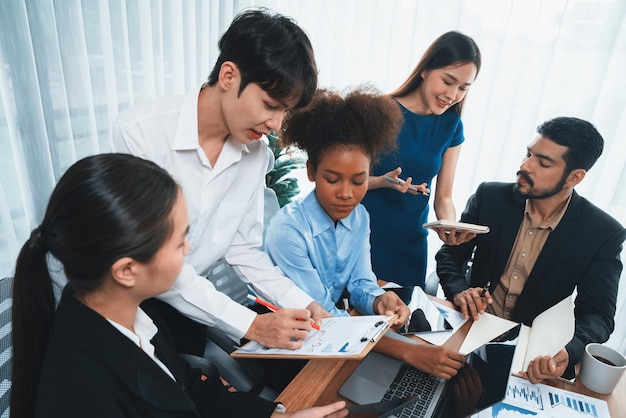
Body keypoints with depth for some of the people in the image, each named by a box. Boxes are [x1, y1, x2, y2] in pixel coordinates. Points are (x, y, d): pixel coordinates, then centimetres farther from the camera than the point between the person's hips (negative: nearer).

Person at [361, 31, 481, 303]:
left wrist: (450, 228, -13)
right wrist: (383, 181, -25)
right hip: (362, 238, -3)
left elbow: (443, 198, 6)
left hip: (411, 244, 4)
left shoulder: (451, 126, 3)